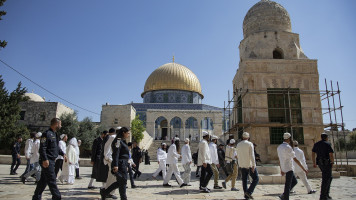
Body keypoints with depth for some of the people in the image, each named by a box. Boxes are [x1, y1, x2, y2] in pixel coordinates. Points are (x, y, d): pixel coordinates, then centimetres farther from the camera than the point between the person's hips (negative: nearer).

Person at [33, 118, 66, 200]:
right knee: (52, 180, -5)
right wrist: (44, 159, -25)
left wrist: (63, 154, 16)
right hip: (47, 161, -10)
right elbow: (42, 148, -20)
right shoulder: (47, 134, -15)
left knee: (44, 180, 16)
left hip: (51, 160, 10)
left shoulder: (54, 134, 15)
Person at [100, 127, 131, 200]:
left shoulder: (123, 141, 18)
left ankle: (104, 192, 25)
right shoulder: (118, 140, -13)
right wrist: (115, 165, -26)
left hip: (123, 164, 10)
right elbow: (116, 153, -21)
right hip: (120, 164, -10)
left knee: (119, 182, 14)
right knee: (122, 182, -1)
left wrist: (126, 165, 25)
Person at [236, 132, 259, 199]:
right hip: (249, 165, -5)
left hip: (242, 165, 5)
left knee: (244, 180, 10)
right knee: (256, 179, 4)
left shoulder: (238, 145, 7)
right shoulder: (250, 144, -9)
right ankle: (249, 192, -8)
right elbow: (252, 155, -17)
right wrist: (253, 165, -18)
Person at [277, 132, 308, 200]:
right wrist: (303, 169, -10)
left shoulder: (279, 147, 10)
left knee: (294, 181, 19)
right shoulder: (288, 147, -16)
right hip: (289, 168, -9)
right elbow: (295, 159, -16)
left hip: (284, 168, 9)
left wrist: (281, 169, 23)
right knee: (288, 185, -1)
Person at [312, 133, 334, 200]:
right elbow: (331, 154, -15)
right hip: (327, 163, -7)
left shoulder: (316, 144, 11)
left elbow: (313, 154, 10)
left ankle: (327, 194, 23)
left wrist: (314, 163, 14)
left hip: (320, 163, 7)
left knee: (330, 177, 22)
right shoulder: (327, 144, -8)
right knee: (326, 179, -1)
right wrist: (332, 163, -2)